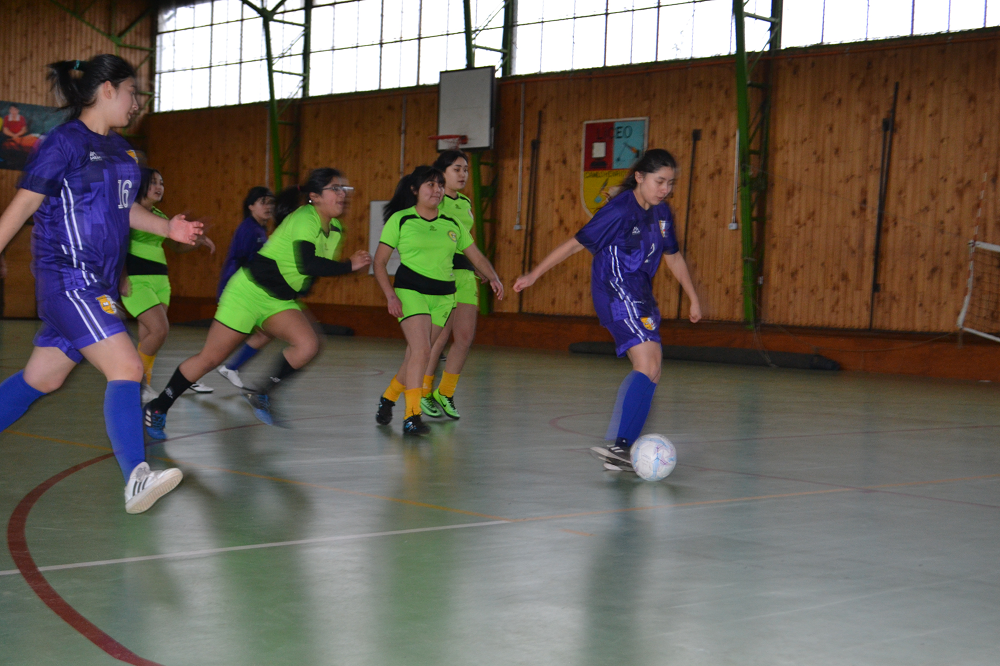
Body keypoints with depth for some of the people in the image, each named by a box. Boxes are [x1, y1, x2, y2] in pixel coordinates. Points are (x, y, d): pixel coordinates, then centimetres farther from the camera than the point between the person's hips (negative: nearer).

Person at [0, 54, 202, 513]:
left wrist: (167, 227, 14)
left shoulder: (119, 149, 15)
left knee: (42, 377, 15)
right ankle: (136, 480, -23)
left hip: (98, 283, 9)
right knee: (126, 368, -18)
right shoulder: (65, 142, -9)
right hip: (68, 280, -9)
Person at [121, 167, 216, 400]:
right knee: (160, 329, -17)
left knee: (147, 336, 4)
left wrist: (199, 241, 7)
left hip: (160, 279, 7)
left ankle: (143, 385, 10)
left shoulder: (160, 216, 15)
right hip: (136, 280, -7)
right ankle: (136, 378, -1)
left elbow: (177, 246, 25)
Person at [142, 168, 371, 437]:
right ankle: (157, 407, 16)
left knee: (308, 345, -19)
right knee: (210, 358, -1)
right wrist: (349, 266, -27)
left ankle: (261, 394, 0)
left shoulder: (335, 229, 5)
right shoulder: (304, 219, -21)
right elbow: (308, 264, -34)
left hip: (279, 301, 7)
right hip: (250, 291, -7)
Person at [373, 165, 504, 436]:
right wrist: (390, 294, -12)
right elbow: (379, 262, 0)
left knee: (416, 355, 8)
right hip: (411, 291, -4)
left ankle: (388, 397, 34)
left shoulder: (452, 224, 11)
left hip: (443, 296, 4)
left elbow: (476, 256, 16)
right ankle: (412, 417, -15)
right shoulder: (400, 220, 0)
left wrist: (493, 278, -3)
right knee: (421, 350, -20)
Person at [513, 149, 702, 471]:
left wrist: (693, 298, 25)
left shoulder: (661, 212, 10)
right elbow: (576, 243, -7)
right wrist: (534, 275, -2)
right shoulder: (619, 210, -13)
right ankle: (620, 444, -28)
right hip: (617, 295, -9)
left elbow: (673, 256, 24)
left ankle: (616, 448, 14)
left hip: (640, 297, 9)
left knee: (649, 371, 8)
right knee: (648, 366, -22)